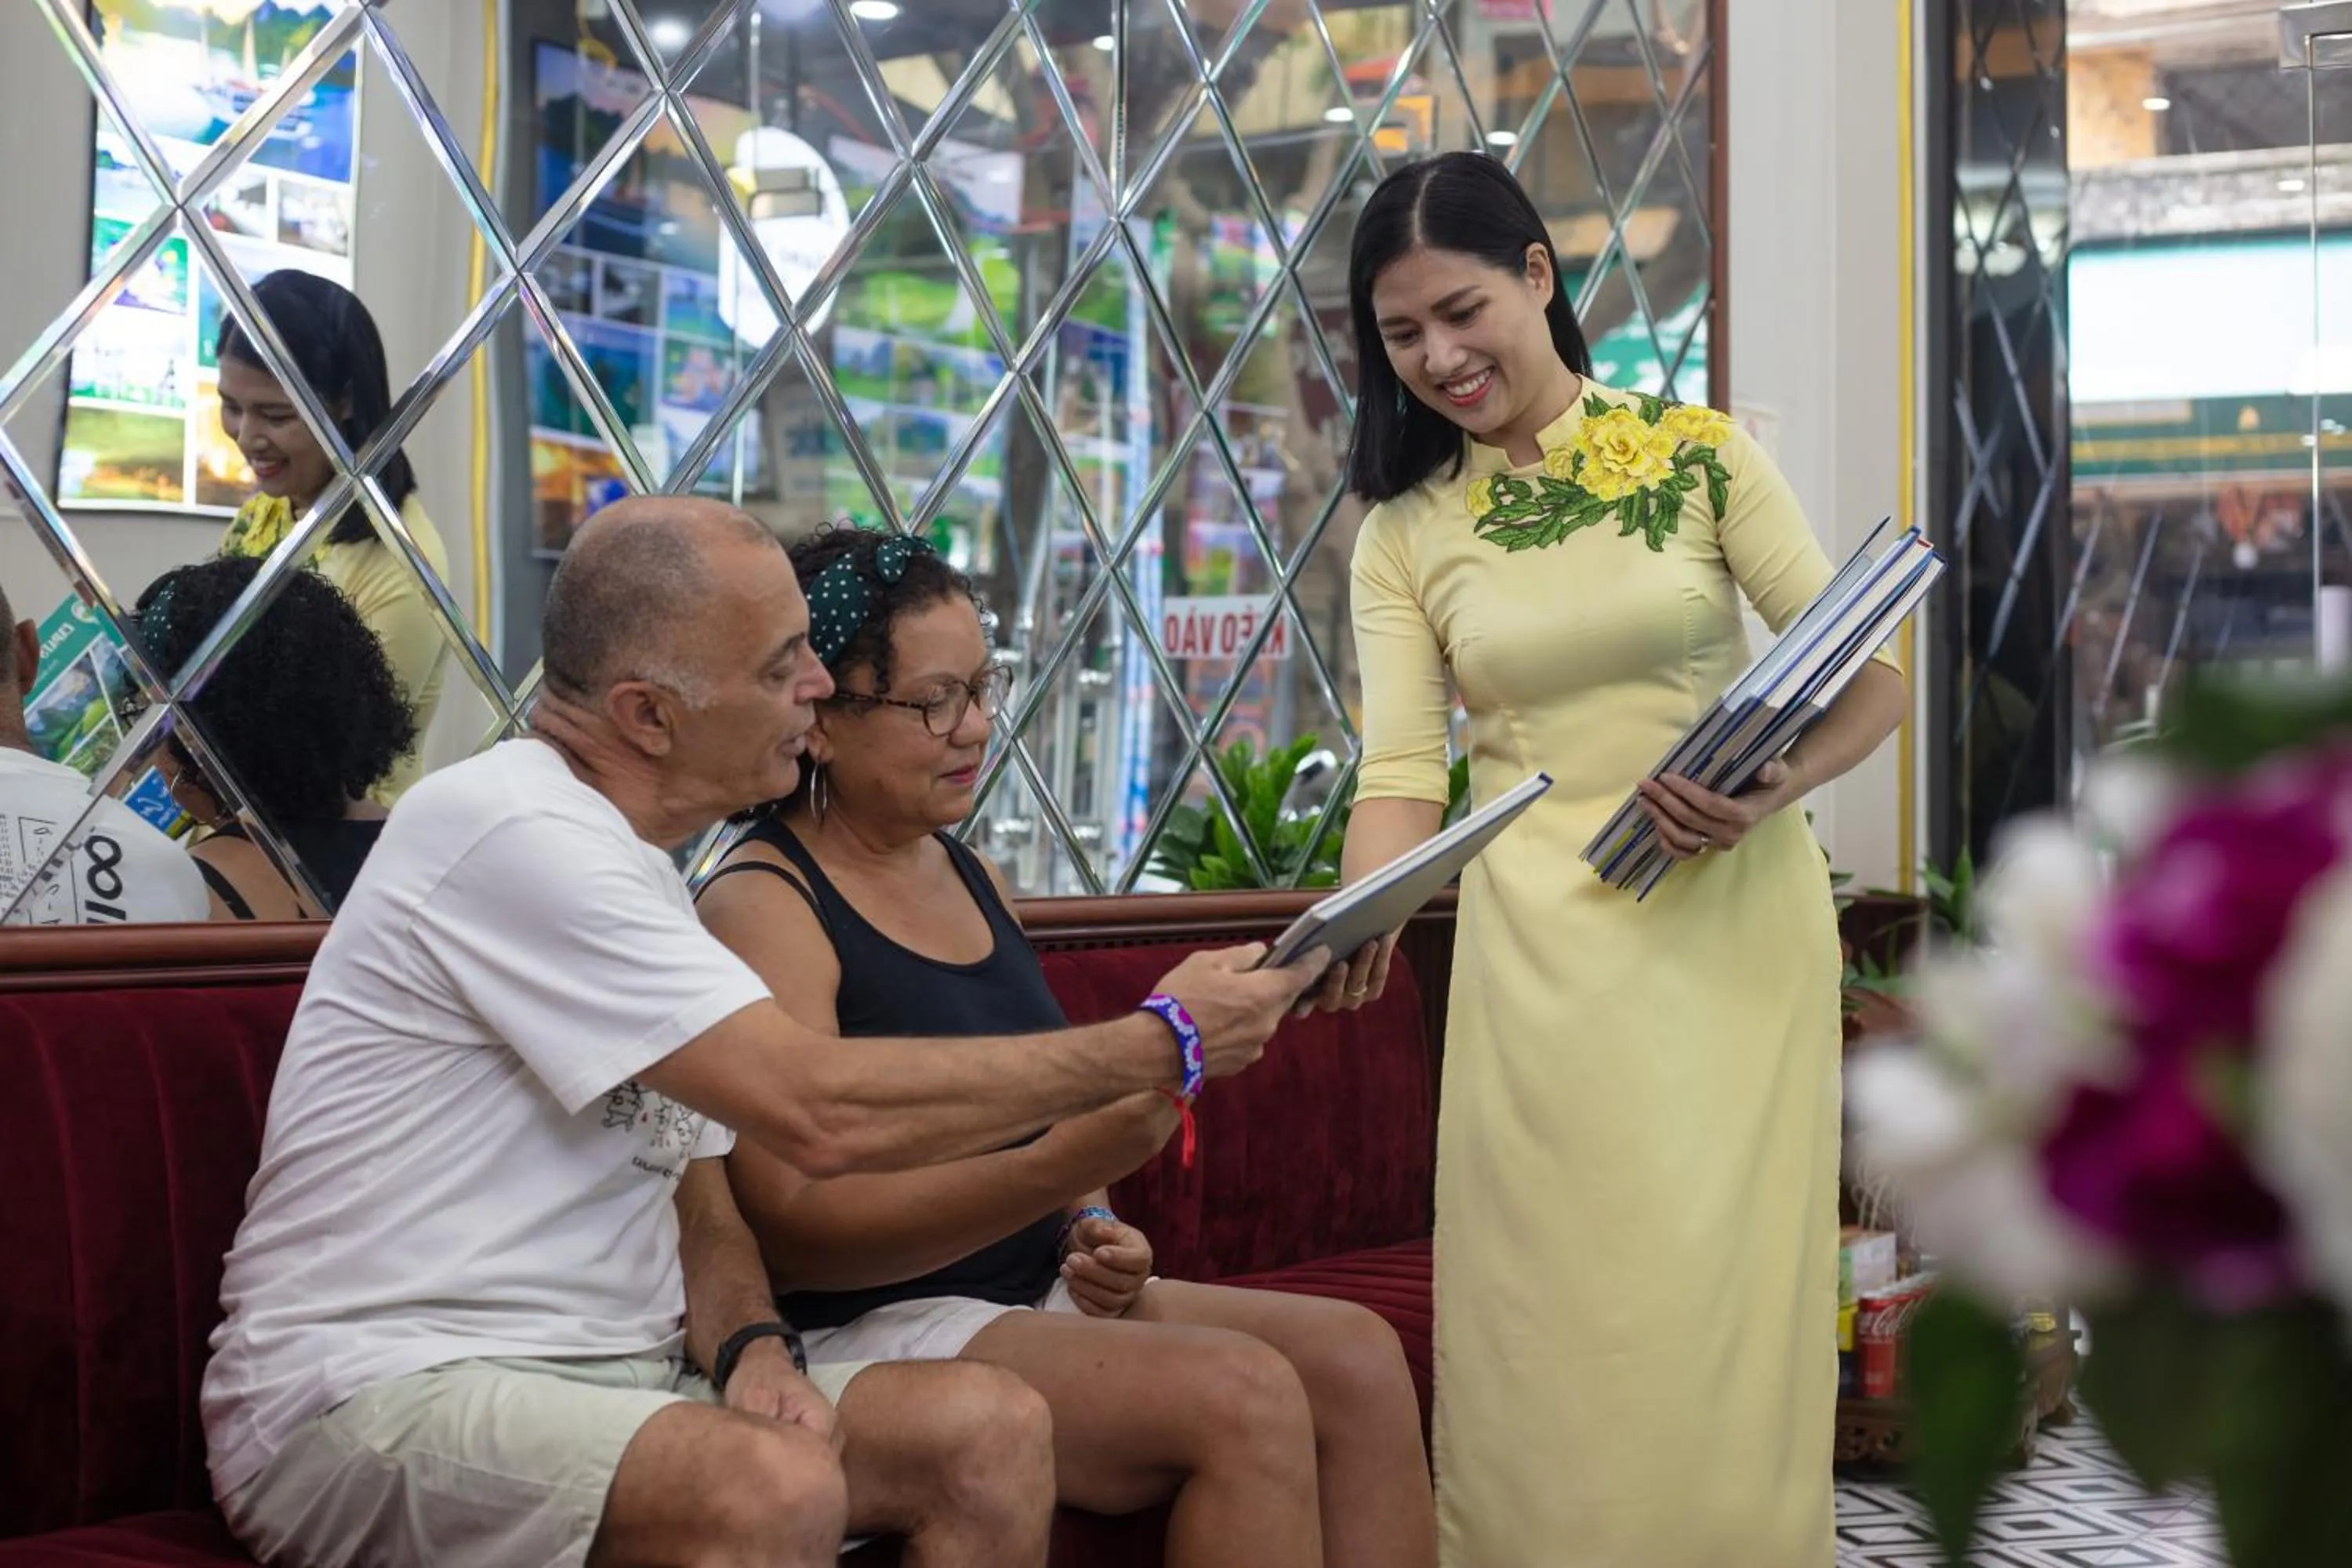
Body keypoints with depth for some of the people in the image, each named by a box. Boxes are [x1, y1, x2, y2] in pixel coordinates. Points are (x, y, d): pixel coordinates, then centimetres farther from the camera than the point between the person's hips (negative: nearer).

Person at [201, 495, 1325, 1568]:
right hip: (369, 1394, -9)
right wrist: (1165, 1042, -14)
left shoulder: (632, 864, 14)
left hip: (602, 1375, 9)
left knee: (989, 1427, -10)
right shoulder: (513, 834, -17)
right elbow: (823, 1114, -23)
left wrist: (753, 1346, -6)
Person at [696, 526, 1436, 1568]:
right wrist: (1064, 1169, -29)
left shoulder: (973, 877, 15)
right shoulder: (761, 908, -11)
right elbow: (797, 1230, -19)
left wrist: (1093, 1233, 4)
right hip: (868, 1335, -8)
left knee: (1358, 1357, -13)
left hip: (1036, 1298, 8)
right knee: (1242, 1393, -26)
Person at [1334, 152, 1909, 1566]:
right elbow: (1403, 767, -4)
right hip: (1541, 941, 1)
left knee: (1723, 1291, 1)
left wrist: (1780, 788, -20)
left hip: (1738, 915, -1)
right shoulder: (1404, 529, 6)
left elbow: (1872, 677, -1)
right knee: (1557, 1312, 0)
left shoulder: (1699, 454, 1)